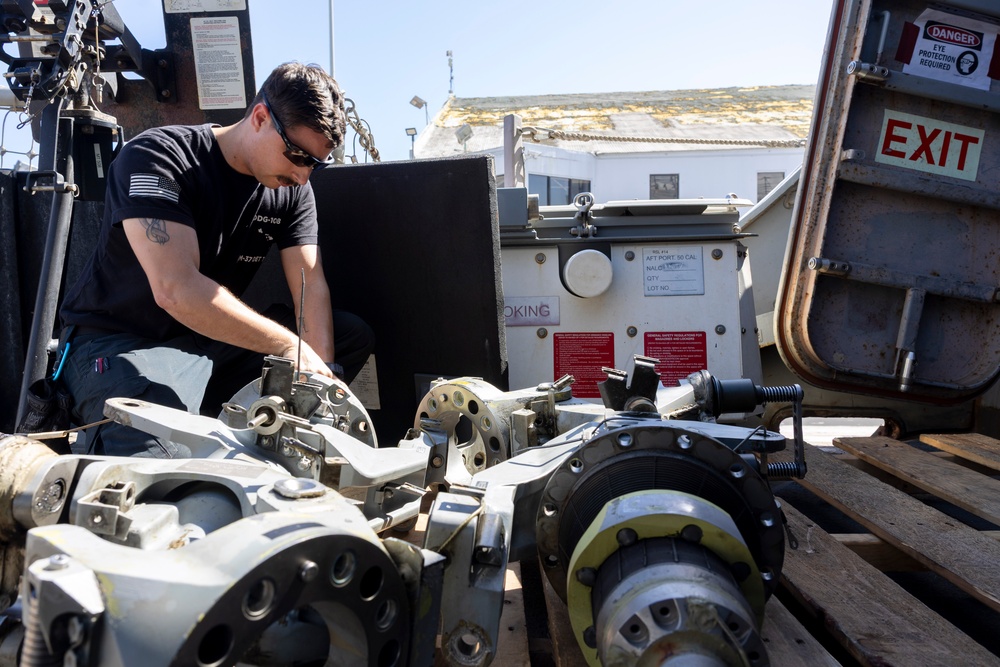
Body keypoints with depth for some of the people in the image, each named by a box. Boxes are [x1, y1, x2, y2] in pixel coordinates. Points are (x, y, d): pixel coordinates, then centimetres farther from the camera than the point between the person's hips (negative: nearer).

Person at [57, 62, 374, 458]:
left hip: (218, 341, 7)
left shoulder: (292, 188, 1)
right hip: (123, 342, -7)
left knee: (353, 335, -3)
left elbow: (310, 284, -5)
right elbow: (176, 290, -31)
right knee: (158, 460, -37)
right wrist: (291, 346, -32)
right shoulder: (156, 159, -18)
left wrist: (322, 372, -22)